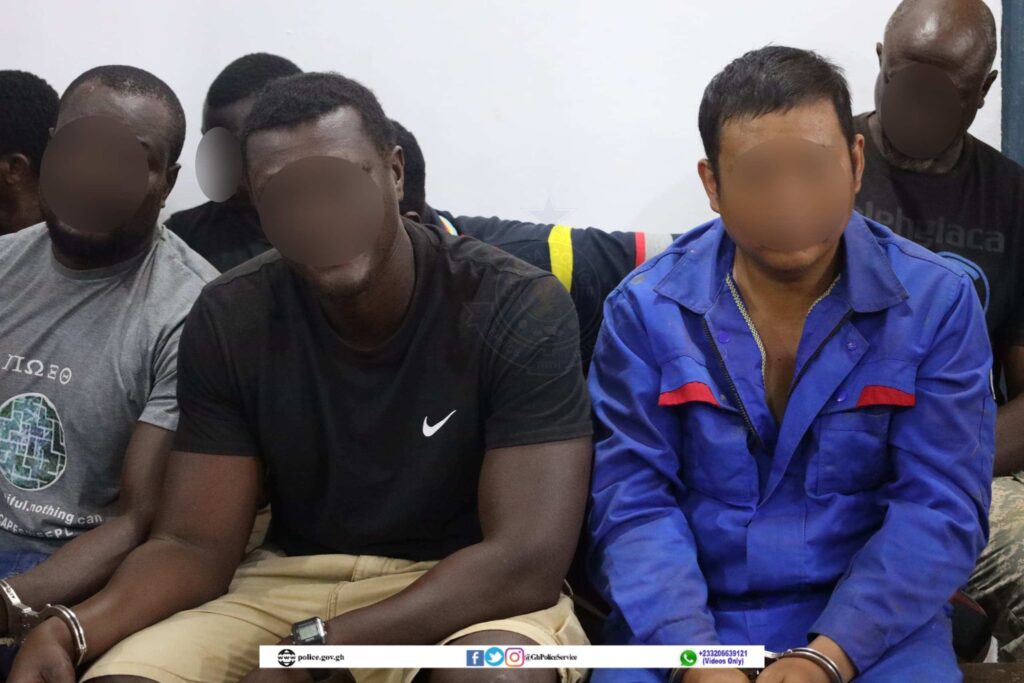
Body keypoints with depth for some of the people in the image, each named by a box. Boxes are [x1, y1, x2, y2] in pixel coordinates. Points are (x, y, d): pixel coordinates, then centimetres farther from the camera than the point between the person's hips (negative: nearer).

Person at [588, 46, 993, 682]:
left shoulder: (937, 302, -4)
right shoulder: (645, 307, -2)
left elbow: (941, 508, -8)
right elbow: (633, 503, -6)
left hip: (873, 625, 0)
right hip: (685, 619, 0)